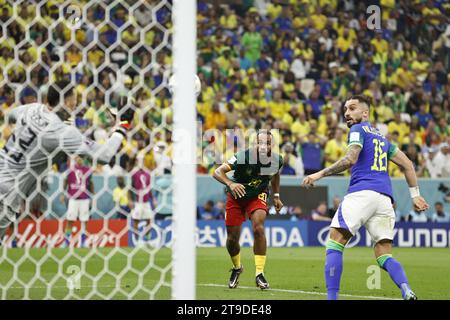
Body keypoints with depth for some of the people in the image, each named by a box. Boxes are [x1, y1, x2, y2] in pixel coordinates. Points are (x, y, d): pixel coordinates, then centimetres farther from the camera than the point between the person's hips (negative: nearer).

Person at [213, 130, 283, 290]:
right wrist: (230, 184, -50)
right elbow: (217, 172, -32)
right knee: (232, 238, 2)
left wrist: (276, 196, 11)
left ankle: (259, 273, -16)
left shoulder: (277, 160, -15)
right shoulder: (243, 157, -29)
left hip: (257, 196, 1)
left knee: (258, 228, -24)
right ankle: (237, 268, 34)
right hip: (236, 197, -1)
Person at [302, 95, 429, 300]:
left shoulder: (359, 129, 5)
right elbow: (407, 164, 27)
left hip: (362, 193, -7)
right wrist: (415, 195, 27)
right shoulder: (381, 137, 28)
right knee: (384, 255, 4)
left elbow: (350, 159, -11)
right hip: (385, 198, 7)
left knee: (335, 243, -3)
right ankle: (407, 292, -21)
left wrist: (319, 174, -8)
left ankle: (332, 297, -15)